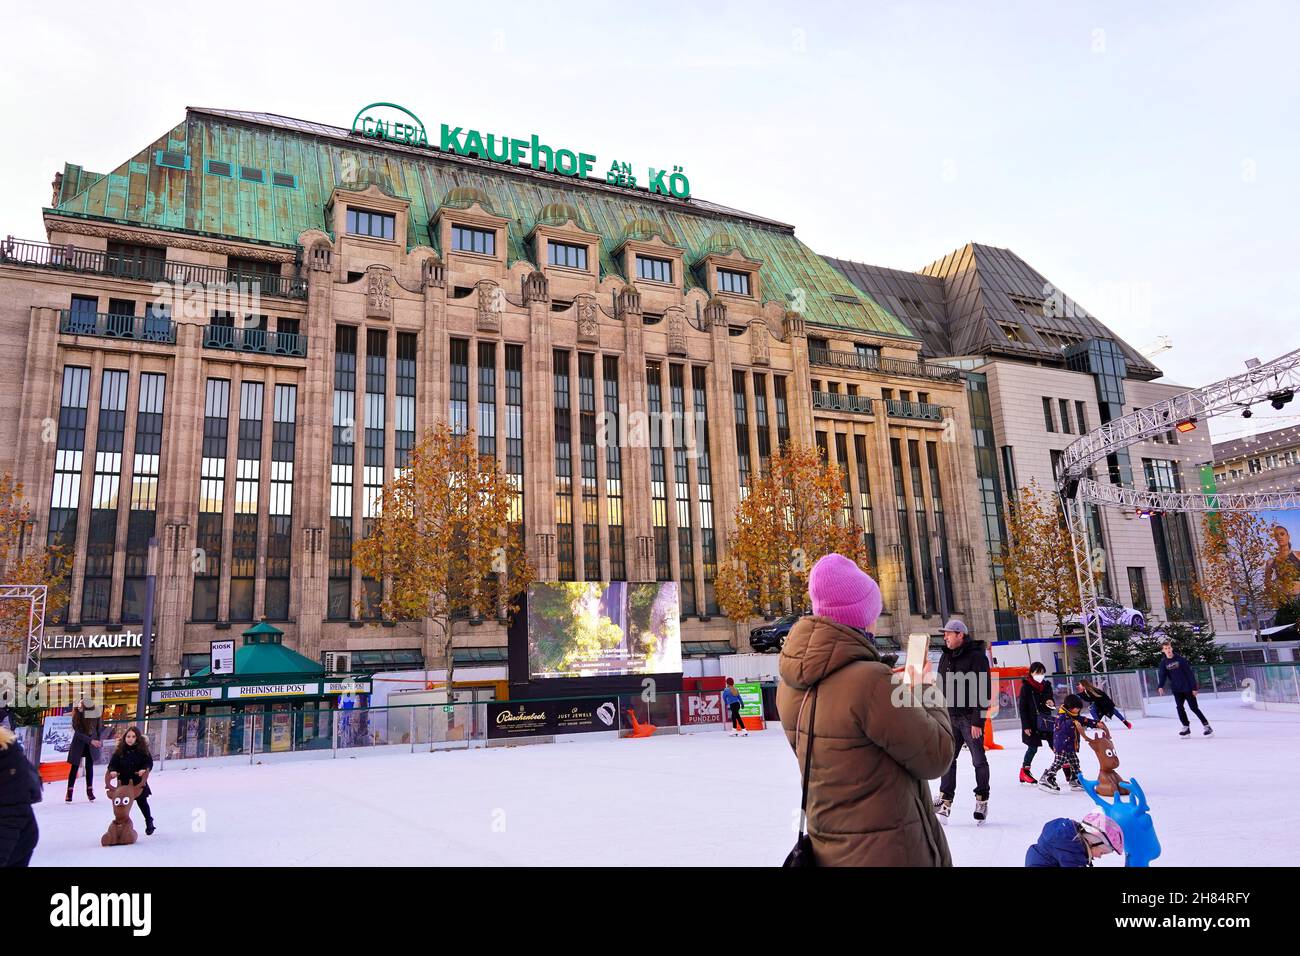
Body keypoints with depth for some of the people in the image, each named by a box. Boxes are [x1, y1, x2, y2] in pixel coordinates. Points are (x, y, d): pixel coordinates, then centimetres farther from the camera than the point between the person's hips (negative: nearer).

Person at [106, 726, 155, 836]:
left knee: (142, 802, 12)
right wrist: (112, 770, -24)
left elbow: (149, 762, -9)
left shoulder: (142, 750, -8)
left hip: (138, 782, -1)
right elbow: (113, 763, -4)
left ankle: (149, 822, 29)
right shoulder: (120, 751, -5)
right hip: (124, 782, 1)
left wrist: (145, 769, -27)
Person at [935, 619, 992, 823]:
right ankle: (945, 799, 10)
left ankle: (982, 800, 16)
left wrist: (977, 721, -19)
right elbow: (941, 689, 17)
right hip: (950, 716, 6)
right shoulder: (945, 657, 11)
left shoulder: (977, 656, -11)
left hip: (970, 718, -6)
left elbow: (983, 691, -15)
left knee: (978, 760, 4)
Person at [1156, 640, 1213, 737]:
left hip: (1187, 688, -3)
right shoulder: (1163, 662, 0)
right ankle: (1186, 727, 7)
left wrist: (1194, 687, -11)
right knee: (1179, 708, -2)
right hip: (1176, 690, 3)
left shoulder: (1180, 659, -10)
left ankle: (1206, 726, 11)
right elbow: (1162, 676, -7)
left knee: (1194, 708, -1)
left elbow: (1190, 673, -8)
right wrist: (1160, 686, -25)